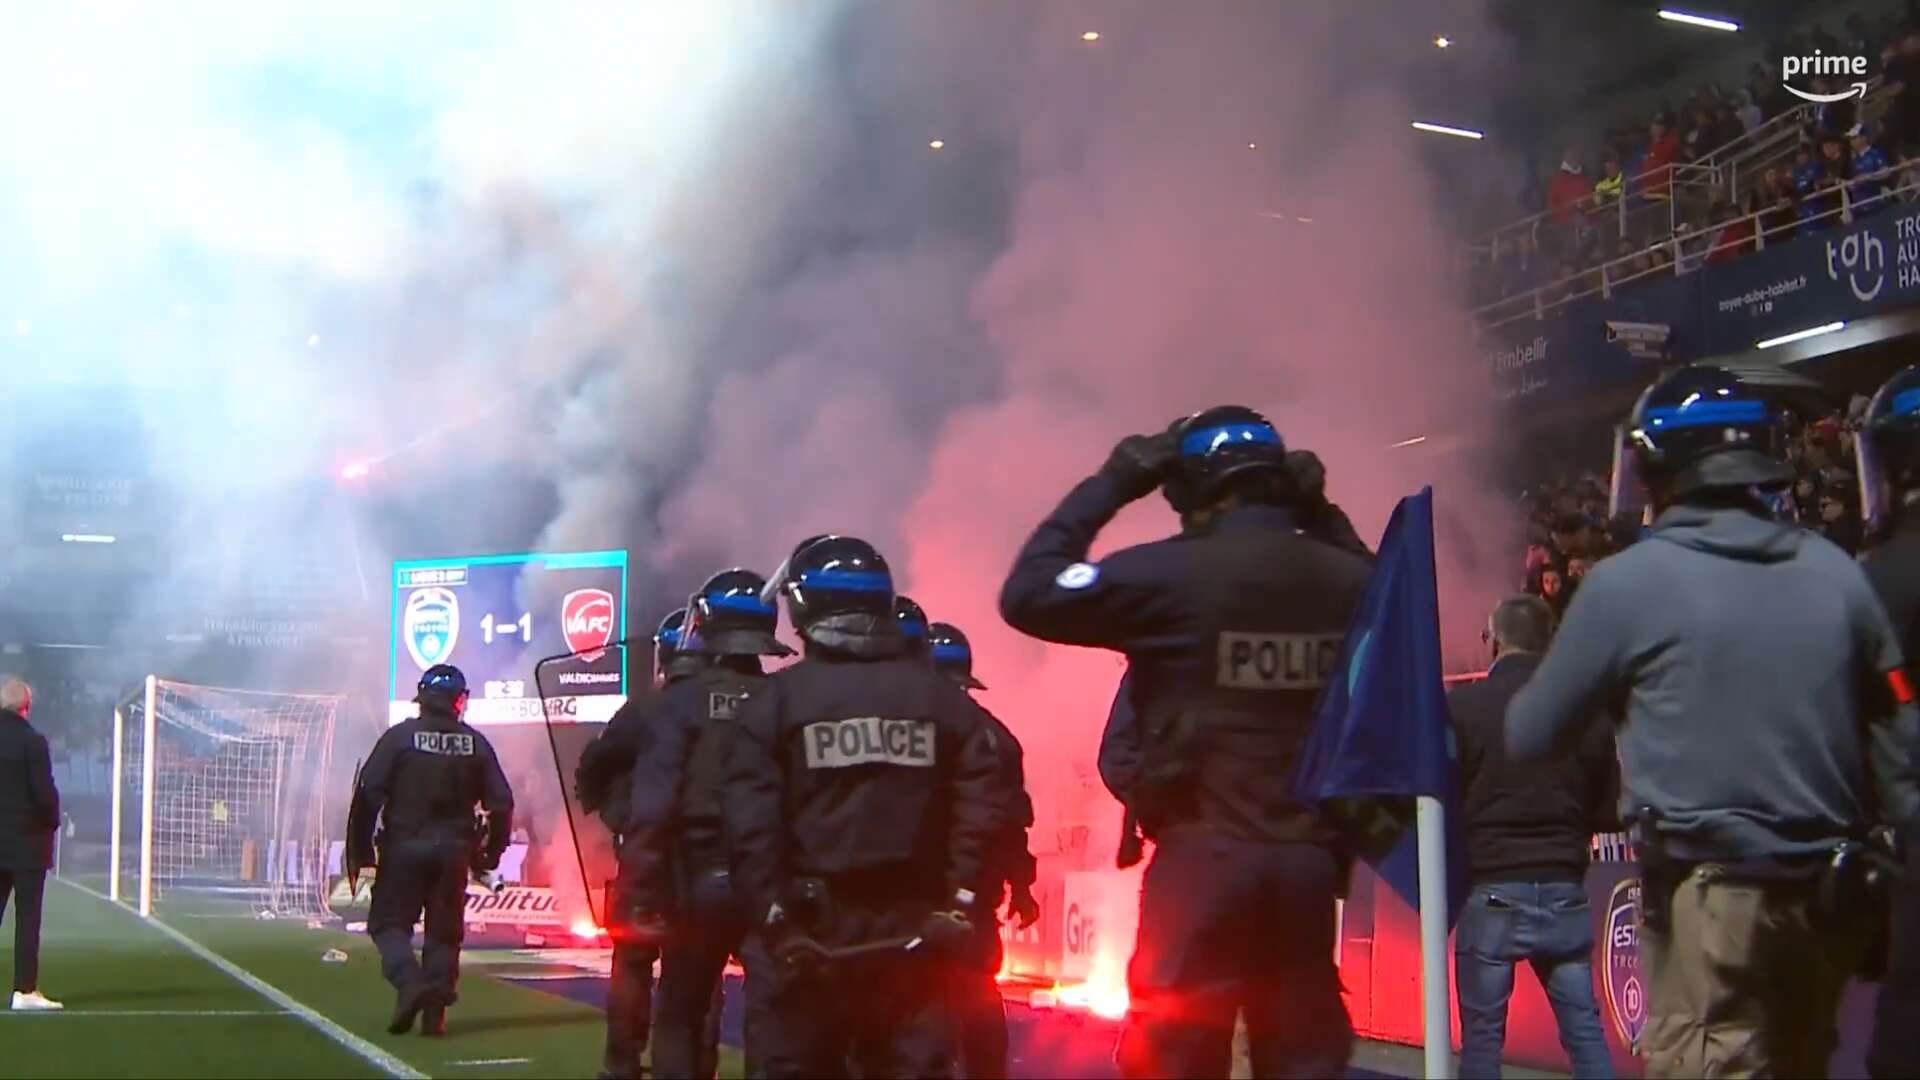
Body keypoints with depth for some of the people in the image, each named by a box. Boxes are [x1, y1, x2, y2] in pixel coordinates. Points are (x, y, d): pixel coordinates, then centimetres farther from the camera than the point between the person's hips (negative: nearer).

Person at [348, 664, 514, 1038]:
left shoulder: (399, 737, -5)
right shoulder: (475, 744, 4)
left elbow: (368, 794, -10)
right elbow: (501, 804, 3)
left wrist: (359, 850, -4)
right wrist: (489, 854, 13)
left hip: (404, 846, -2)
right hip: (454, 849, 2)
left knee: (389, 922, 8)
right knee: (444, 931, 10)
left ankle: (409, 981, -16)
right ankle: (435, 1012, 6)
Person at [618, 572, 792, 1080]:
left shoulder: (682, 702, -6)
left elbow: (652, 802, -13)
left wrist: (641, 890, -11)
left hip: (700, 880, -1)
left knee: (683, 1014, 13)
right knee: (773, 1011, 0)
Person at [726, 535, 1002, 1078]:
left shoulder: (776, 700, -2)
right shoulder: (937, 694, 4)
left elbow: (750, 824, -10)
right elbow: (980, 804, -4)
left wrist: (773, 917, -6)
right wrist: (960, 902, -1)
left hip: (818, 927, -2)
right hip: (914, 928, 2)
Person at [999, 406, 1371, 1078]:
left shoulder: (1175, 573, -11)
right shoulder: (1352, 583, 1)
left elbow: (1027, 595, -5)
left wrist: (1108, 486, 1)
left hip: (1204, 859, -4)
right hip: (1310, 861, 4)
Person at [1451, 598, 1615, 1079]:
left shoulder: (1463, 704, -8)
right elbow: (1608, 810, 9)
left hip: (1490, 891, -3)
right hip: (1565, 891, 3)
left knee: (1482, 1034, 5)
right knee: (1584, 1029, 9)